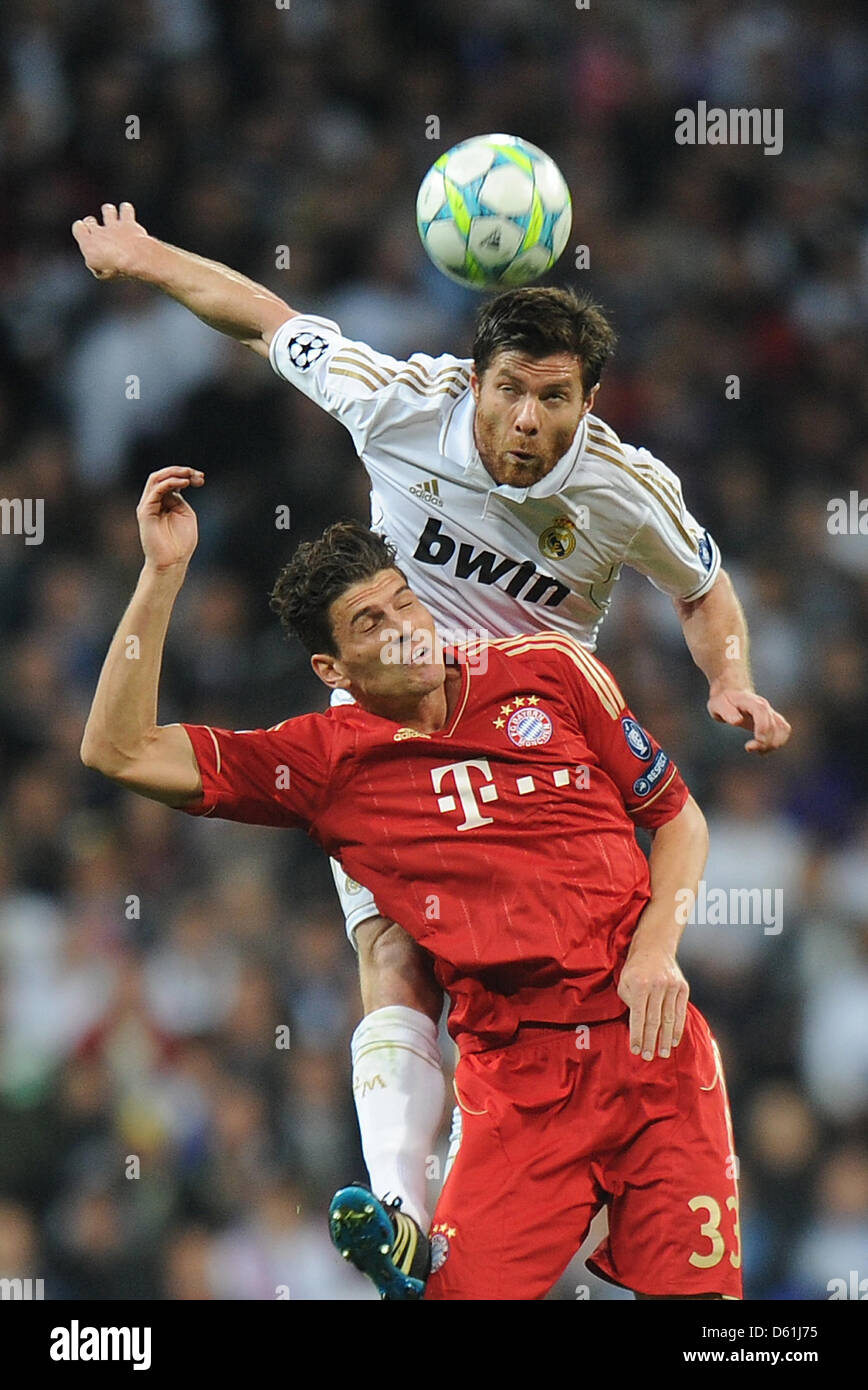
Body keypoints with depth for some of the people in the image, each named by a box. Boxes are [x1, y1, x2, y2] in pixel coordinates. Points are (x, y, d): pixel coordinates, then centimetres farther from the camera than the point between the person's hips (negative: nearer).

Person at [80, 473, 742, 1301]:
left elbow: (679, 818, 14)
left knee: (693, 1293, -8)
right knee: (467, 1292, -15)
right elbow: (120, 751, -1)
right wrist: (163, 572, -5)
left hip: (655, 1045, 1)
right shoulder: (325, 760, 4)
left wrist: (657, 946, -4)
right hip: (518, 1073, -1)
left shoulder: (550, 671, 8)